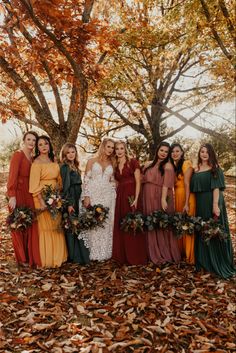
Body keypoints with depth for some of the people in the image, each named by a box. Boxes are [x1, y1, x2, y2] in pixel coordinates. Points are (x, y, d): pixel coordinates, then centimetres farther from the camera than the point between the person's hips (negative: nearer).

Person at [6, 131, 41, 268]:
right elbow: (12, 176, -14)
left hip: (29, 194, 6)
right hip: (18, 193, -6)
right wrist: (12, 196, -21)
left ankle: (31, 256, 20)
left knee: (31, 225, 7)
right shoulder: (18, 155, -7)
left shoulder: (34, 158, 13)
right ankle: (22, 258, 20)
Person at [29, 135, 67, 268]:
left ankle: (57, 256, 27)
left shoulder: (53, 161, 10)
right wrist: (41, 201, -23)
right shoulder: (37, 162, -10)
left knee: (56, 227, 13)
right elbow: (34, 184, -16)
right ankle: (47, 259, 15)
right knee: (46, 228, 2)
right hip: (44, 197, -7)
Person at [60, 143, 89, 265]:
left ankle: (78, 255, 20)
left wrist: (80, 200, 14)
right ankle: (73, 256, 5)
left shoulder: (75, 167, 15)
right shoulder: (65, 167, -9)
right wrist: (69, 204, -20)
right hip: (70, 201, -8)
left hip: (76, 200, 8)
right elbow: (65, 186, -16)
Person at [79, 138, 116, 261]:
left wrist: (113, 197, 7)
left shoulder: (112, 164, 13)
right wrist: (86, 196, -10)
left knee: (106, 224, 4)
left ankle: (104, 252, 15)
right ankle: (93, 252, 8)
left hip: (107, 197, 3)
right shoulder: (92, 161, 4)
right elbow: (86, 179, -1)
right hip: (93, 195, -3)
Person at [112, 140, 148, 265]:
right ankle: (123, 256, 19)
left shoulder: (133, 162, -3)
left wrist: (136, 199, -16)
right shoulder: (115, 165, 13)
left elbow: (138, 182, -8)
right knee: (120, 227, 7)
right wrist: (117, 197, 5)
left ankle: (135, 257, 10)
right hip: (120, 197, 5)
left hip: (131, 196, -5)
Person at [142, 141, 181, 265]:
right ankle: (154, 254, 22)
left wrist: (163, 199, -24)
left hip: (160, 198, -5)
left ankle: (164, 254, 14)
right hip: (148, 198, 5)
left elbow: (166, 184, -13)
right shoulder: (148, 165, 15)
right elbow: (144, 181, 14)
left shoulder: (167, 166, -1)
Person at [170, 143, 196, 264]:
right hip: (176, 197, 7)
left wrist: (186, 203, -20)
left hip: (186, 197, -7)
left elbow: (187, 184, -15)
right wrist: (174, 201, -2)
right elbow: (173, 184, 8)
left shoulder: (186, 164, -9)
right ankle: (181, 252, 25)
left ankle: (189, 256, 9)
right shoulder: (172, 166, 13)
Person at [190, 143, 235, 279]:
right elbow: (193, 187, 12)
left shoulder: (215, 168, -4)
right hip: (200, 203, 6)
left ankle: (220, 264, 12)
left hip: (212, 202, -6)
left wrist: (215, 204, -23)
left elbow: (216, 187, -13)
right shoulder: (196, 169, 11)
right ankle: (204, 261, 27)